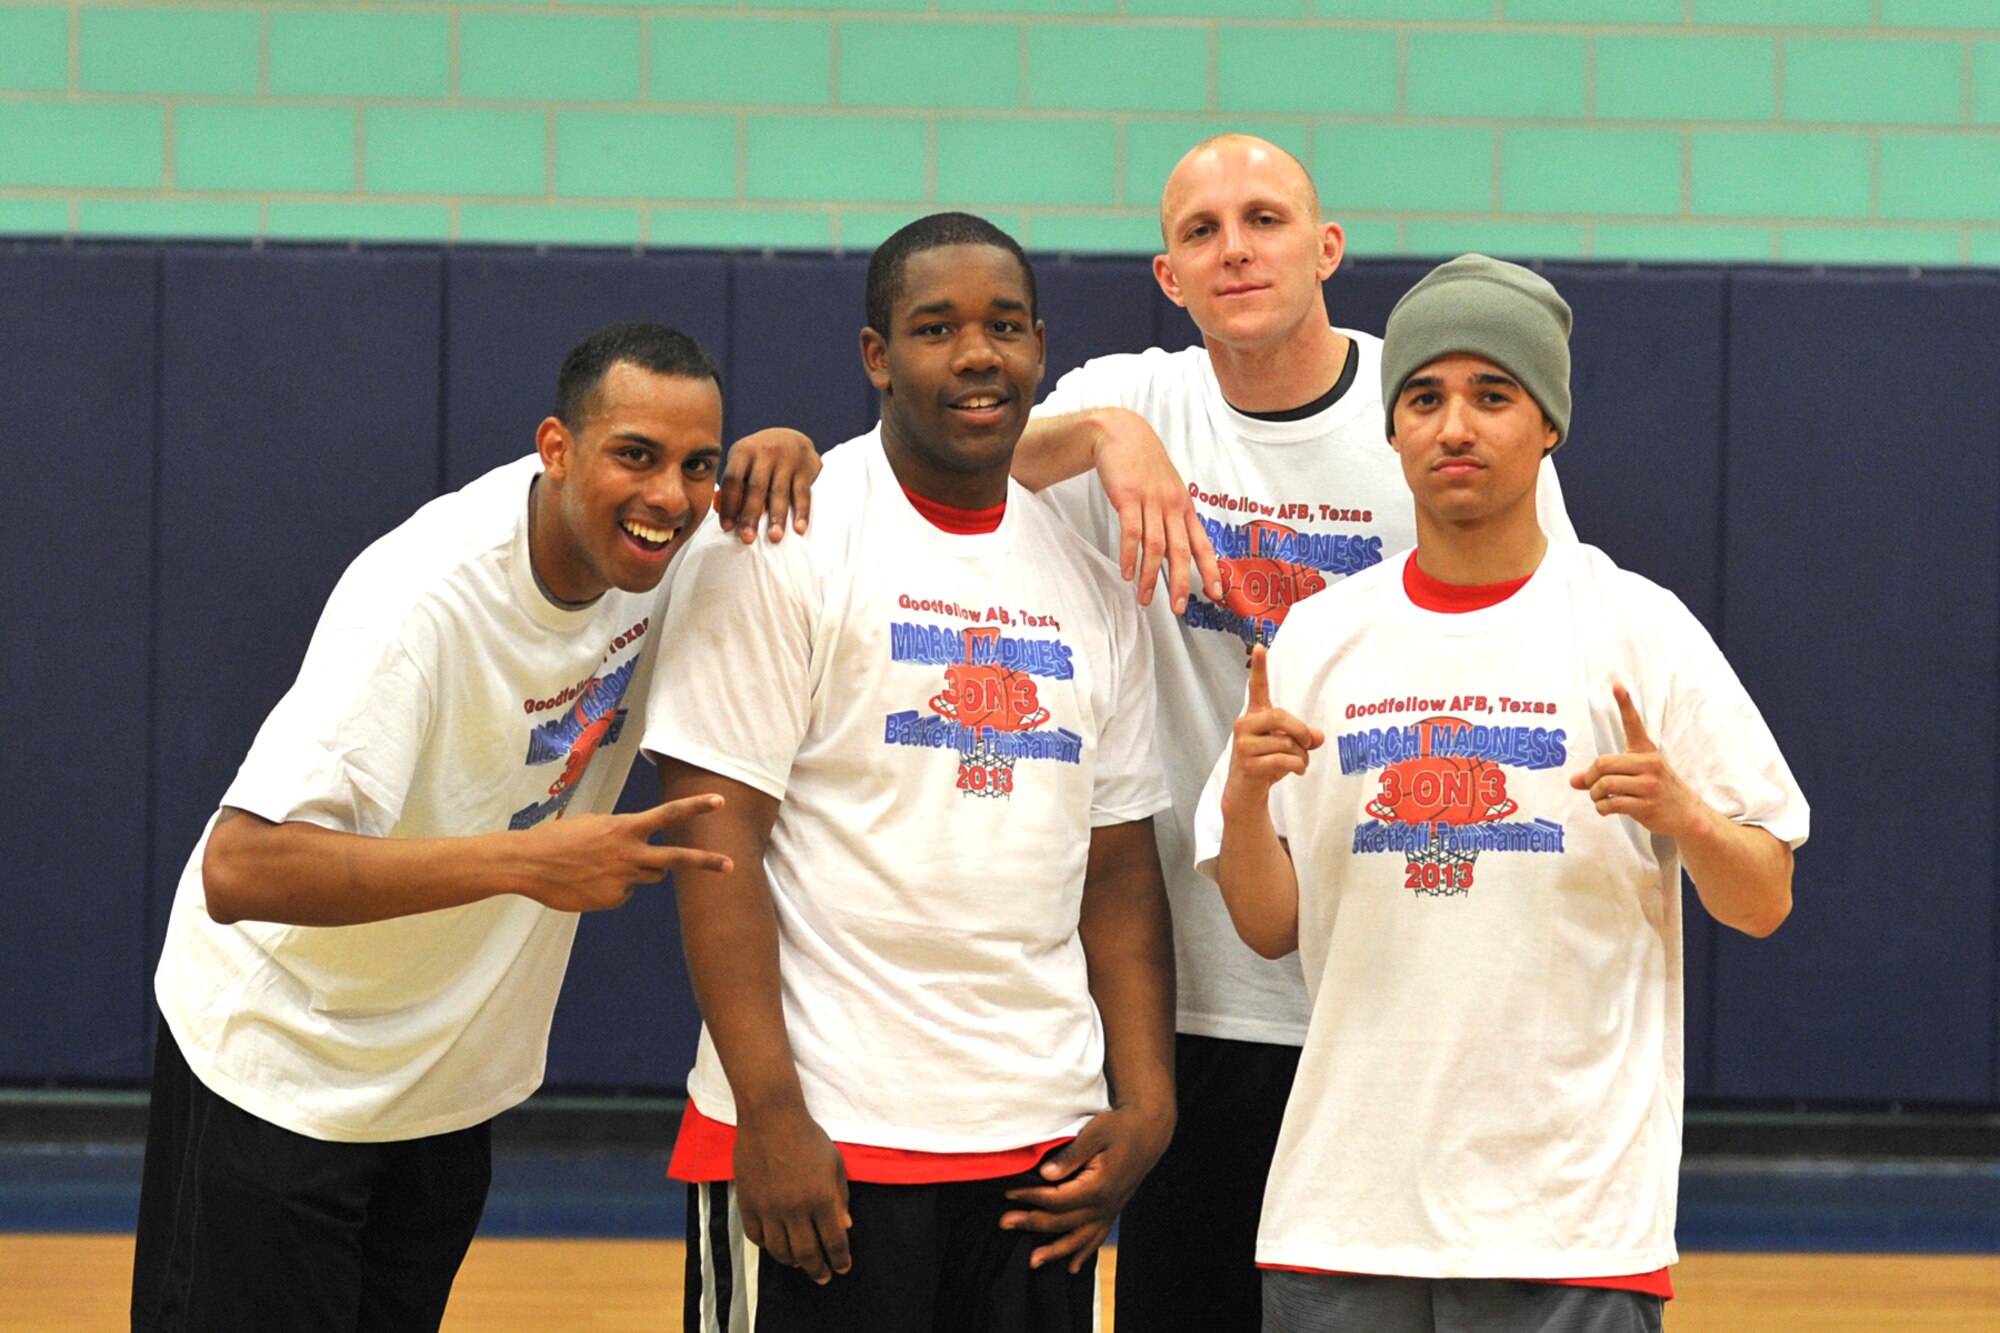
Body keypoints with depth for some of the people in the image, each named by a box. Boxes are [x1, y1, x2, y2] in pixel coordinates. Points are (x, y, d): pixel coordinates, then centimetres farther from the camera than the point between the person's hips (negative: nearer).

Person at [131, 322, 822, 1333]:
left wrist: (781, 453, -14)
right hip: (283, 1073, -7)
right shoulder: (422, 598, -31)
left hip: (453, 1079, 7)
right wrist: (526, 861, -42)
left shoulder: (650, 537, -11)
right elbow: (239, 870, -37)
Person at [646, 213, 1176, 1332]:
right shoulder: (786, 543, -5)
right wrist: (770, 1114, -17)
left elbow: (1119, 865, 15)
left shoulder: (1090, 578, 13)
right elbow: (717, 836, -10)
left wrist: (1145, 1106, 3)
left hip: (1041, 1147, 5)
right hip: (822, 1147, -5)